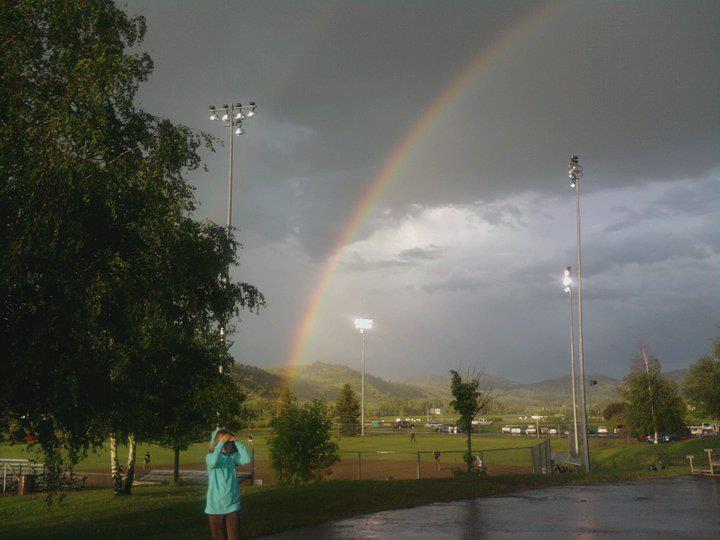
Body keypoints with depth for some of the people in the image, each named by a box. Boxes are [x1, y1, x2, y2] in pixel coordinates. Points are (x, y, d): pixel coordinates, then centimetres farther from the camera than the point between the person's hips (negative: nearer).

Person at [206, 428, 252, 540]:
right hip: (215, 507, -2)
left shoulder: (233, 456, 4)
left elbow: (247, 459, -15)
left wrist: (237, 442, -13)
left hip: (232, 506, 2)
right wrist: (221, 443, -24)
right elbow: (213, 462, -27)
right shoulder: (210, 456, -3)